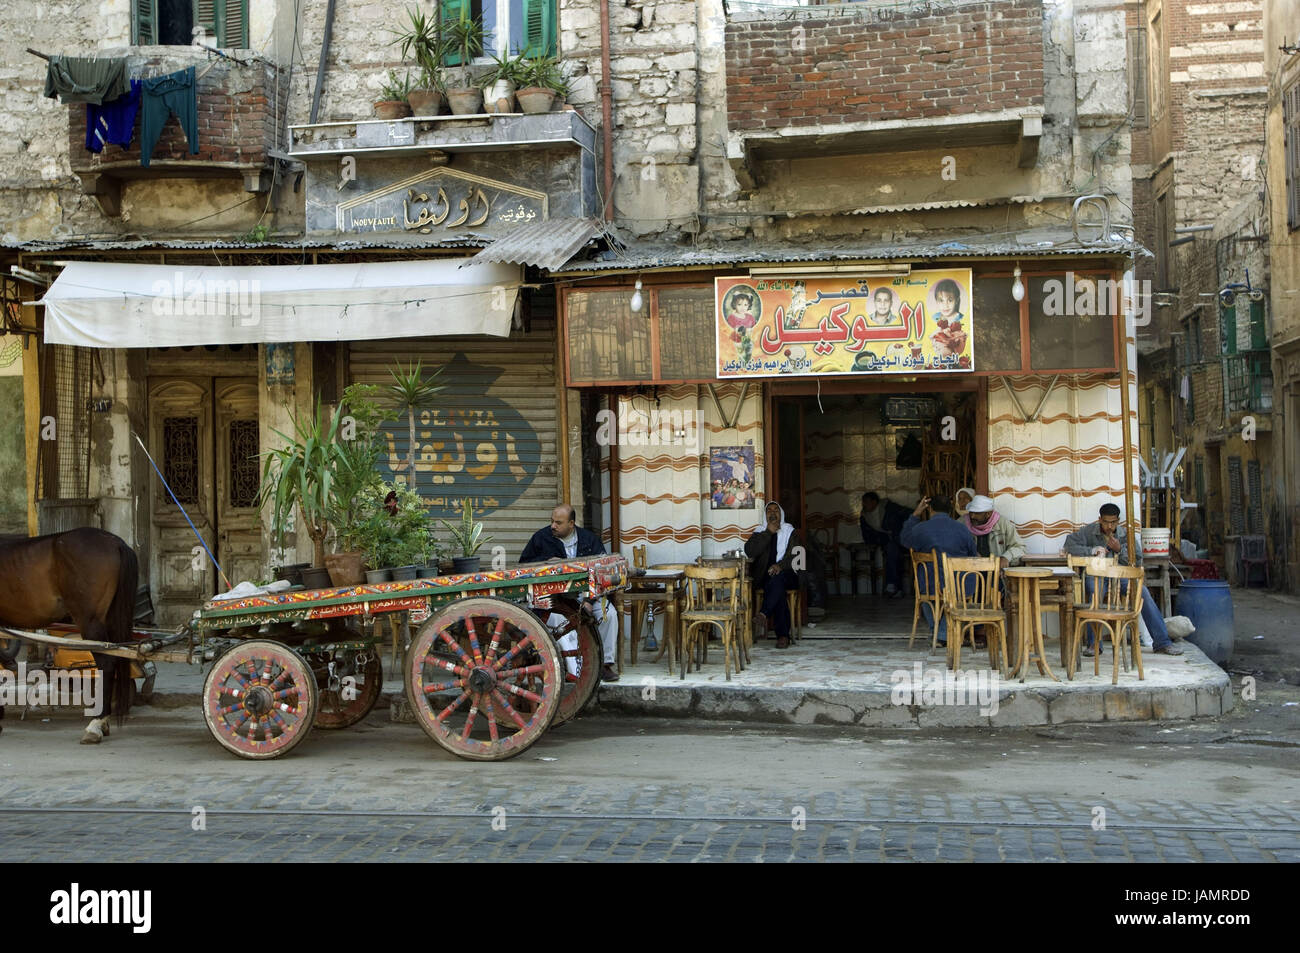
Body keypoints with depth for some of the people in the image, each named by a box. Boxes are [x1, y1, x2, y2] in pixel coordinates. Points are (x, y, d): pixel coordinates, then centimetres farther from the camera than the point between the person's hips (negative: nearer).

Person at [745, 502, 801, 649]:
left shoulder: (790, 532, 14)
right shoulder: (760, 532, 17)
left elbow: (793, 555, -3)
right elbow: (749, 551, -4)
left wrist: (780, 565, -23)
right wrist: (768, 533, -7)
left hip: (786, 575, 0)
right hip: (764, 576, 1)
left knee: (777, 579, -38)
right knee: (776, 587, -35)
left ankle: (763, 615, -50)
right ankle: (783, 635, -40)